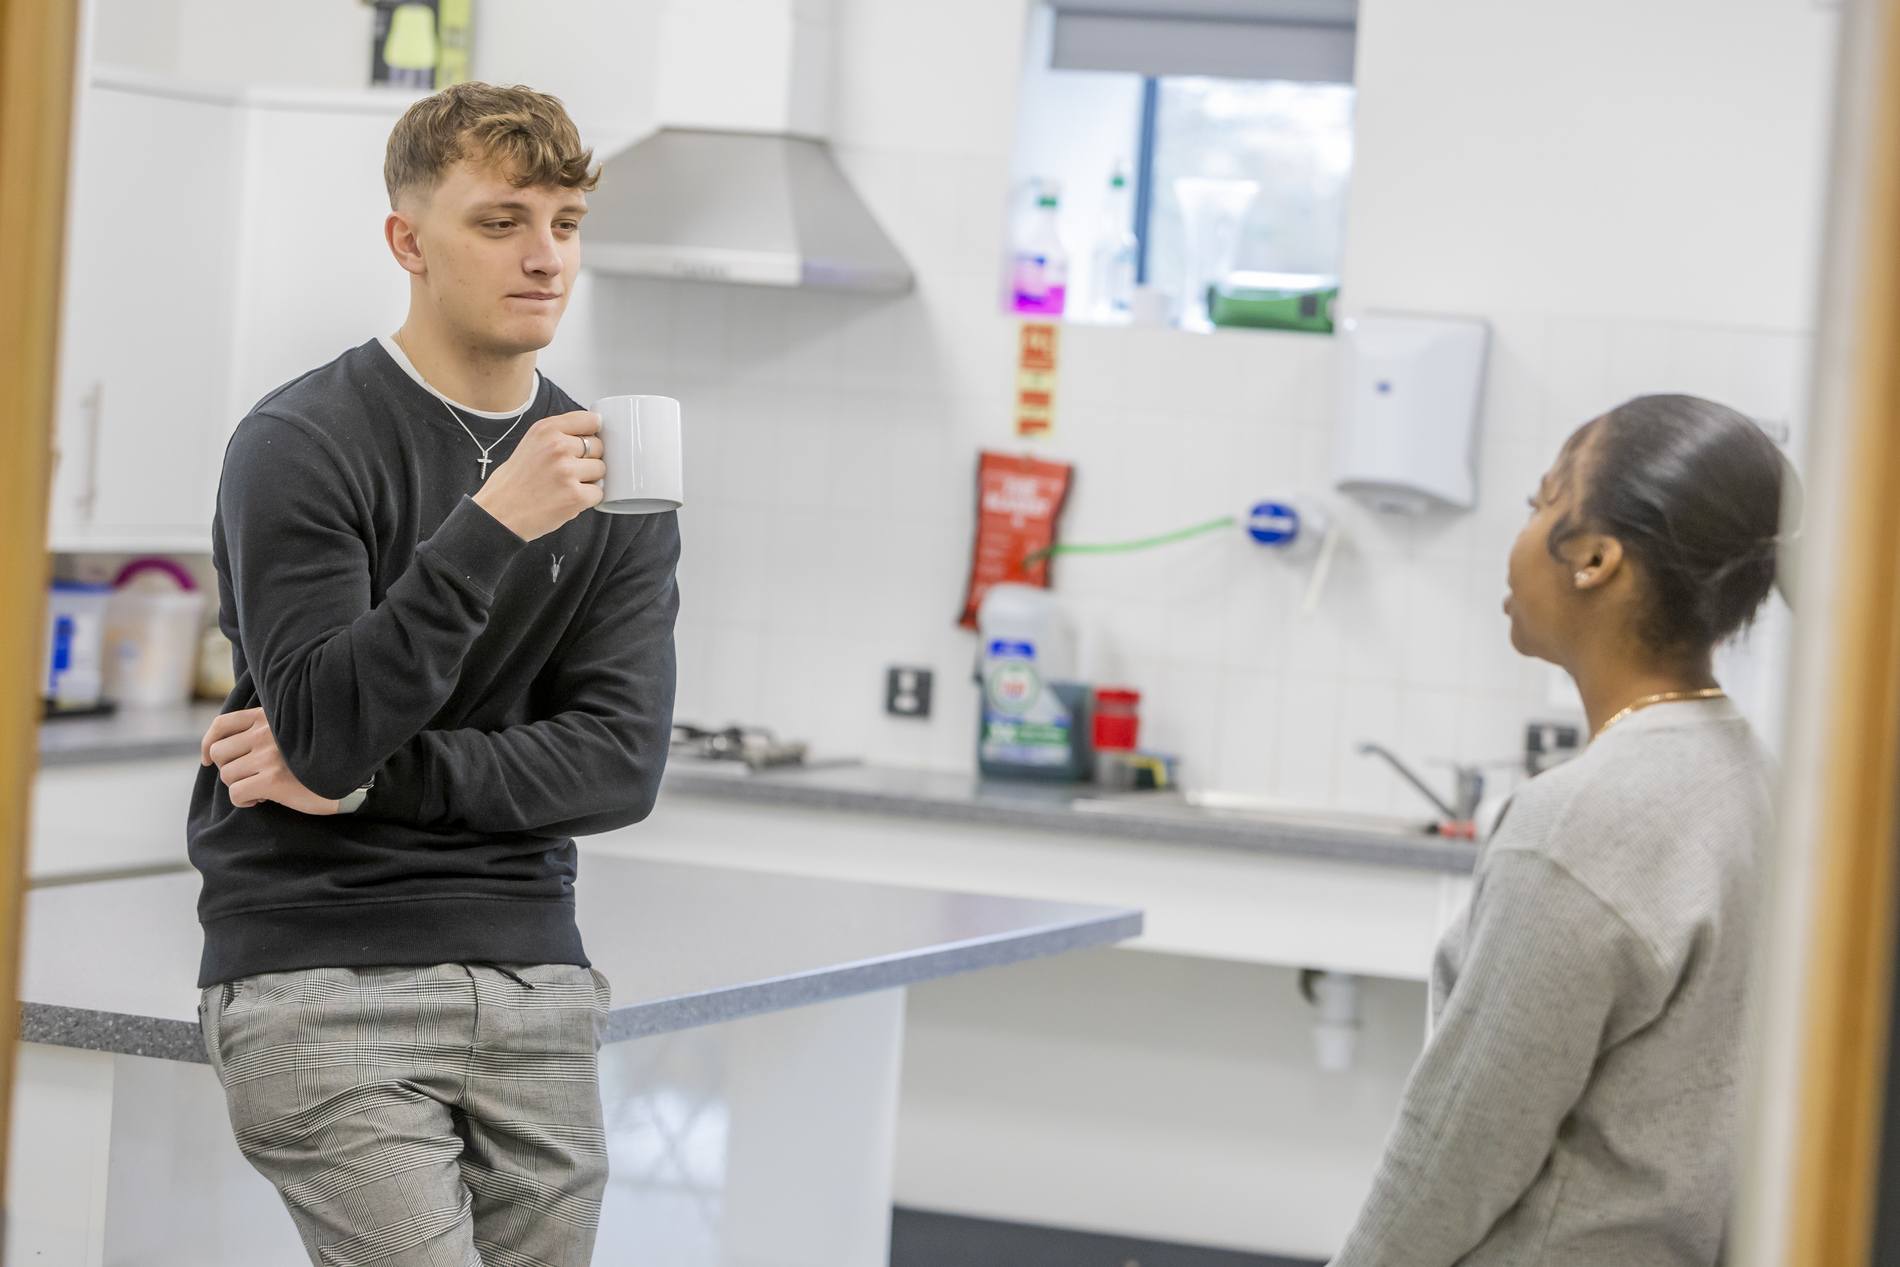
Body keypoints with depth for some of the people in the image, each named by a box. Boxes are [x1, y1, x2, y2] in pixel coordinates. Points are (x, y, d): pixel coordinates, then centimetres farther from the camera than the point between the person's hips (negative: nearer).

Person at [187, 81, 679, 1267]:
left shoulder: (606, 470, 9)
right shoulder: (299, 445, -6)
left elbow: (621, 764, 0)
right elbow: (325, 726, -18)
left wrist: (361, 779, -10)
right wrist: (492, 526, -27)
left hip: (532, 979, 5)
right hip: (324, 981, -5)